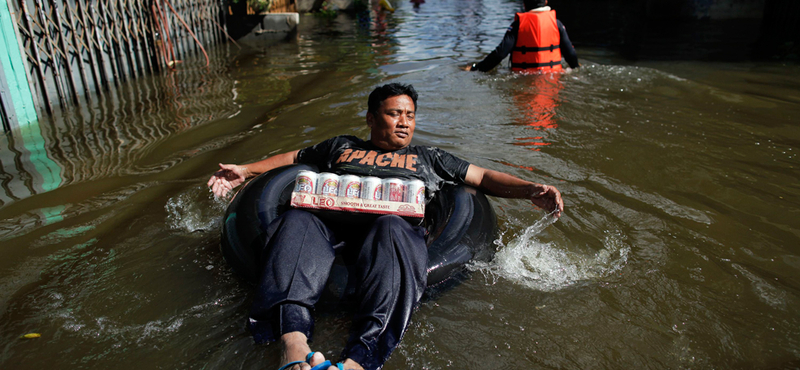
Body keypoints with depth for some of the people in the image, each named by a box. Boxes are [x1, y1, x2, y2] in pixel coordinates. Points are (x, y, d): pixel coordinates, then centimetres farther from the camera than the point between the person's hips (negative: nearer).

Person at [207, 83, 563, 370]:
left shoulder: (427, 158, 30)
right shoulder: (340, 147, 33)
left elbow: (484, 177, 26)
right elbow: (293, 157, 39)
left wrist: (531, 190, 11)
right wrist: (245, 170, 28)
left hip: (395, 225, -1)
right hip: (333, 225, 2)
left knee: (390, 229, -37)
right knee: (297, 221, -31)